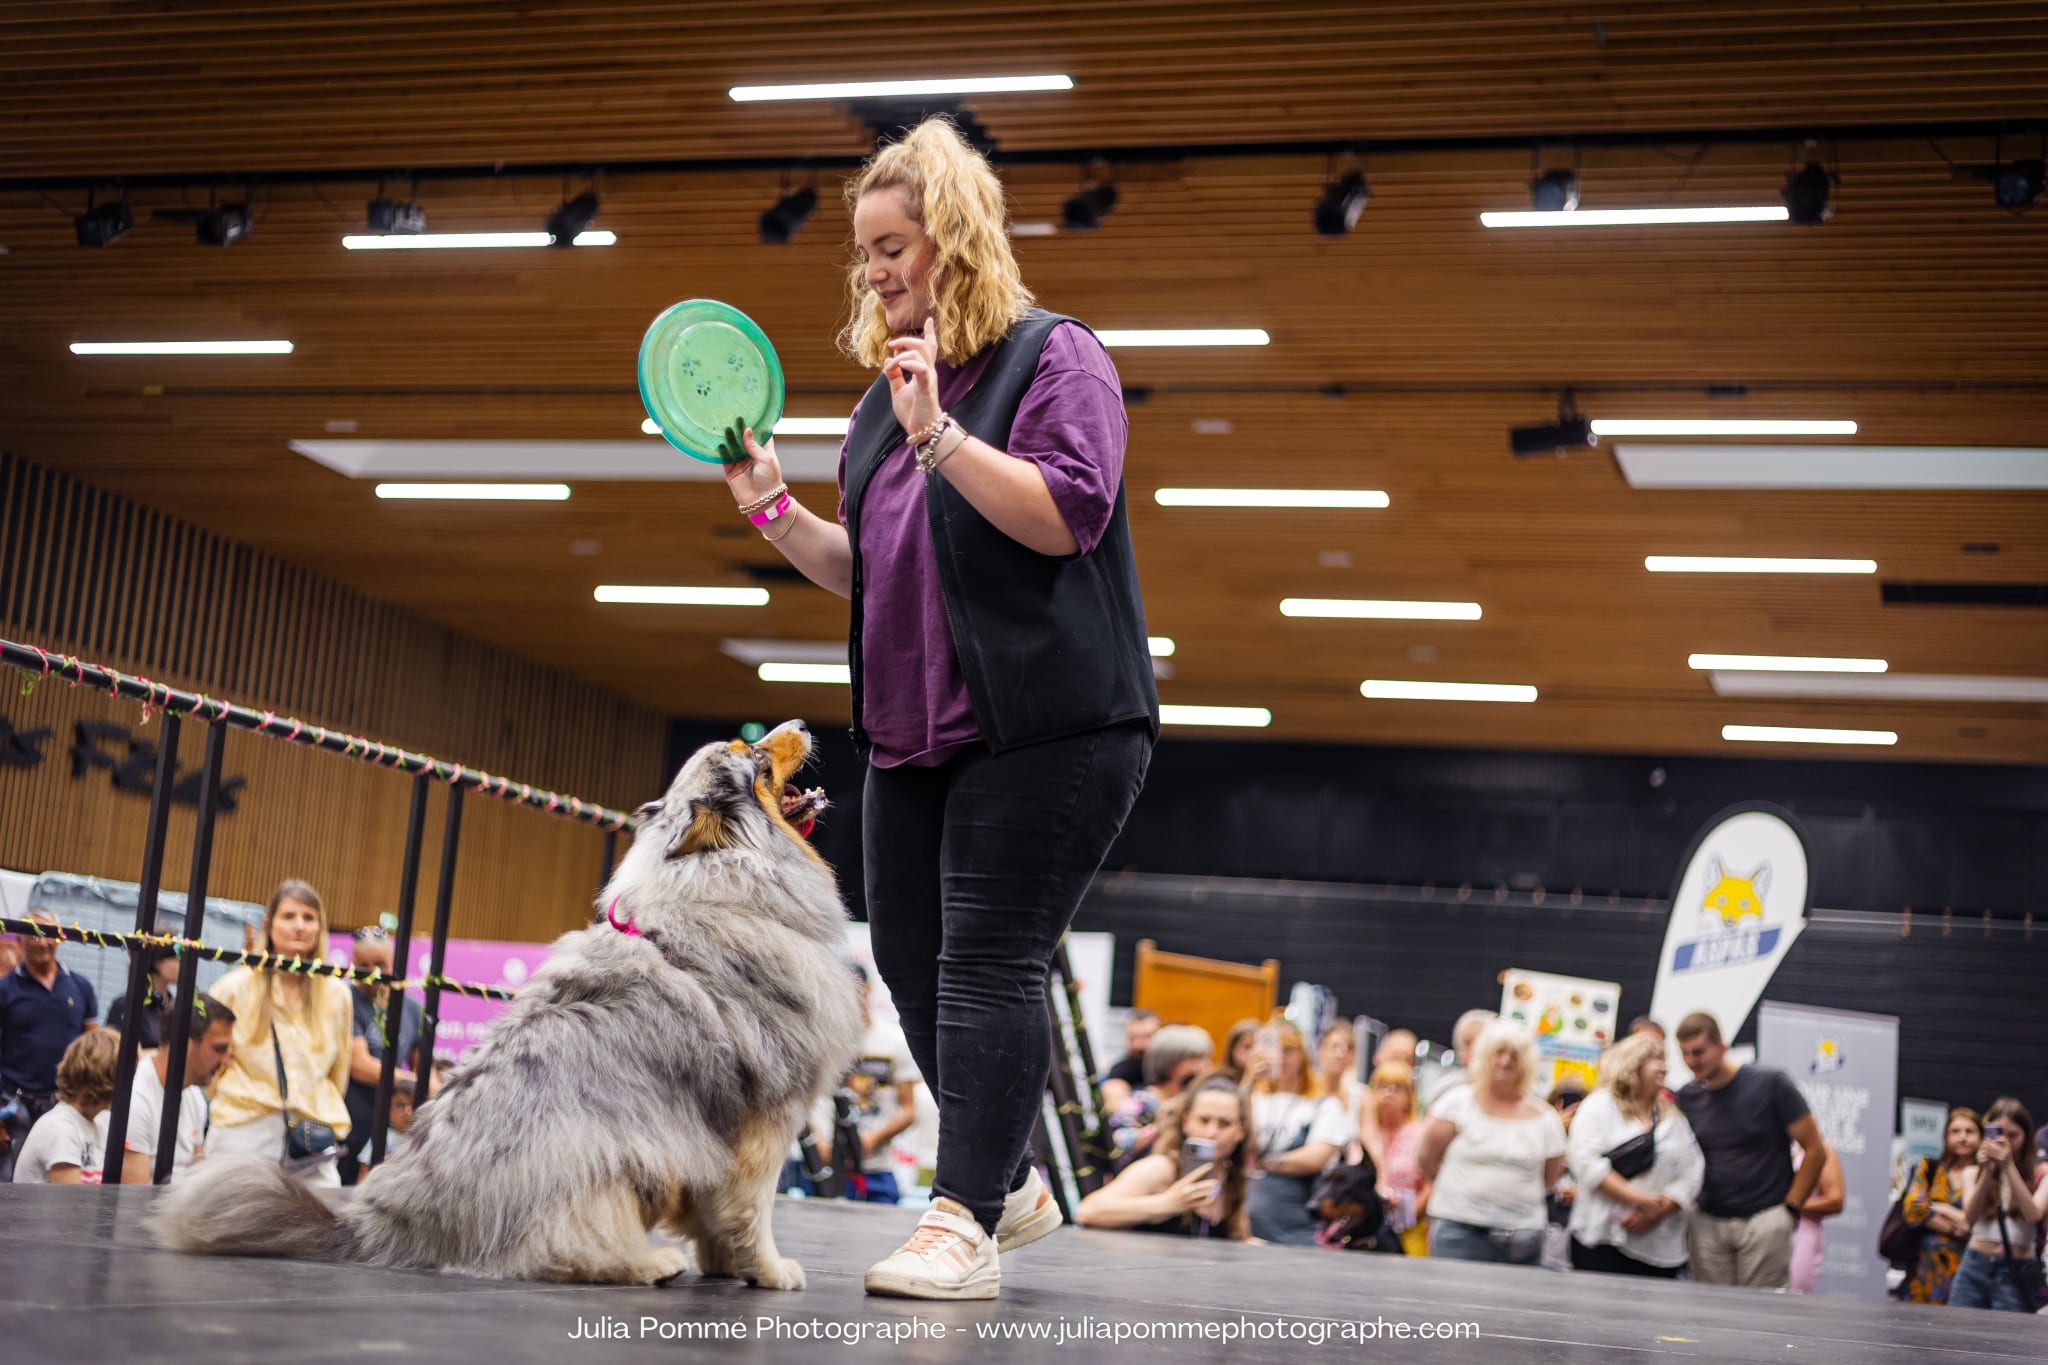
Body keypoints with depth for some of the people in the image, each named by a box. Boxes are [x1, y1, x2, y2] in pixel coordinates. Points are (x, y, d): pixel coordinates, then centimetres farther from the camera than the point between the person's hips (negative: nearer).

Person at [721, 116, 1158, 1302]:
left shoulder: (1055, 358, -5)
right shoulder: (889, 388, 17)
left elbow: (1065, 517, -19)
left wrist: (938, 433, -24)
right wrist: (771, 508, 7)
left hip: (1046, 724, -8)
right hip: (915, 731, 8)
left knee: (988, 961, -12)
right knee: (912, 959, 9)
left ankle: (964, 1224, -10)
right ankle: (1010, 1180, 26)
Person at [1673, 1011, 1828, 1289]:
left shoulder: (1770, 1085, -5)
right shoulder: (1687, 1097, 7)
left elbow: (1815, 1150, -1)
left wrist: (1791, 1207, -4)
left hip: (1765, 1220, -4)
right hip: (1707, 1222, 4)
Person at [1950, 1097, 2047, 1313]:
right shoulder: (1973, 1172, 9)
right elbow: (1970, 1217, -5)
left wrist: (2009, 1167, -17)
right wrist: (1987, 1172, -15)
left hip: (2017, 1272, -2)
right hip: (1975, 1265, 2)